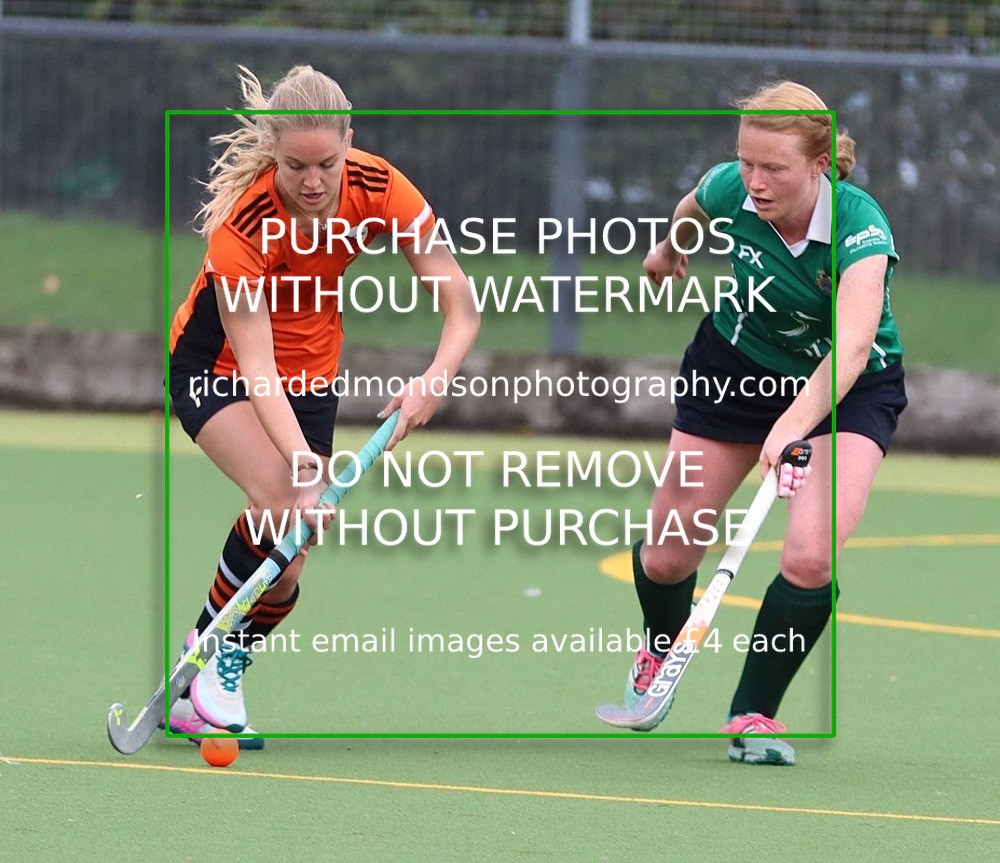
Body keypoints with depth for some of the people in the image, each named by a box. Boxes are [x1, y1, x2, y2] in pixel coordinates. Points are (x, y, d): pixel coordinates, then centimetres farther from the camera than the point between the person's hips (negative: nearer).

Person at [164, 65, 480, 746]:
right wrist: (301, 462, -47)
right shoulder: (242, 219, -32)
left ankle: (205, 696, 17)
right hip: (216, 365, -4)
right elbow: (255, 362, -34)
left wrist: (434, 381, -39)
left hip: (312, 372, 4)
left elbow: (462, 306, -19)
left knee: (283, 572, -5)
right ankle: (205, 656, -8)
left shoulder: (379, 190, -22)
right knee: (279, 500, -30)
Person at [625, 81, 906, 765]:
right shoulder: (729, 189, -23)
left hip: (848, 388, -3)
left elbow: (852, 344, -52)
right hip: (737, 366, 3)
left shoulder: (860, 226, -35)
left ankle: (754, 713, -1)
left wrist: (794, 424, -67)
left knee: (811, 556, -24)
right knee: (667, 555, 5)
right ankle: (660, 654, 41)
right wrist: (669, 249, 26)